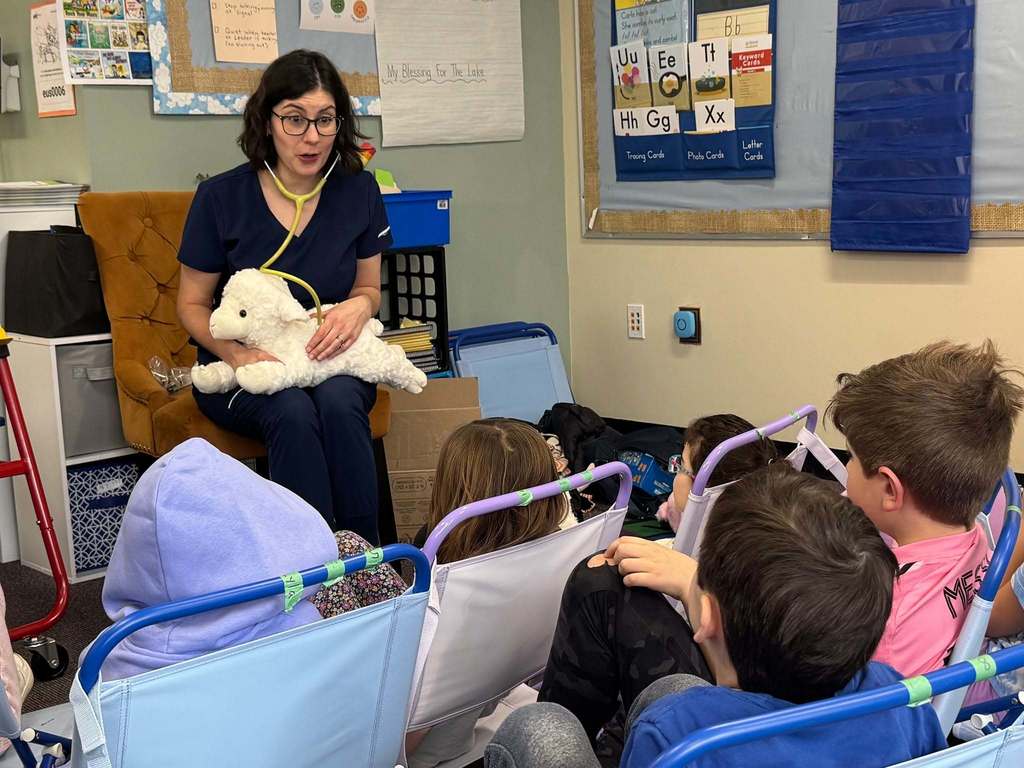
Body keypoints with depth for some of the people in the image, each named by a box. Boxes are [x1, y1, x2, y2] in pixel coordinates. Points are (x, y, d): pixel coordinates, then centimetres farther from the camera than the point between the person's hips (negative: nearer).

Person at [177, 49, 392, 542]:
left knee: (339, 404, -33)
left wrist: (359, 306, -14)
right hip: (242, 368, -1)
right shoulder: (221, 197, -7)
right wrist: (236, 352, -19)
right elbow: (192, 304, 2)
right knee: (292, 413, -34)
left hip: (330, 359, 2)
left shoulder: (359, 192, 0)